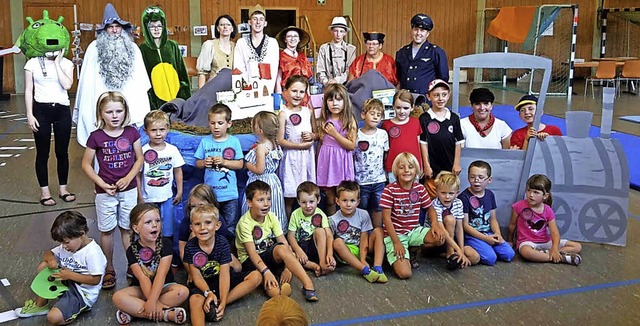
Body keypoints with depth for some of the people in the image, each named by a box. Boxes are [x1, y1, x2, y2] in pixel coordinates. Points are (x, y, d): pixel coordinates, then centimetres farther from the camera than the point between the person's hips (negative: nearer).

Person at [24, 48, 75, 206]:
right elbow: (28, 90, 1)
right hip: (41, 110, -1)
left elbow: (67, 85, -15)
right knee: (42, 153, 5)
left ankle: (63, 189, 21)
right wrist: (29, 115, -5)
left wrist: (57, 63, -11)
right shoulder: (32, 63, 0)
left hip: (62, 110, 1)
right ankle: (44, 192, 15)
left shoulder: (66, 63, 2)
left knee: (62, 152, 8)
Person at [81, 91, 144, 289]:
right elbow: (86, 164, -2)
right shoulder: (96, 137, -9)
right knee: (106, 230, 10)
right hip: (105, 192, -1)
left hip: (128, 189, 1)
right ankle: (109, 270, 24)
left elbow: (139, 158, 2)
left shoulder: (131, 133, -5)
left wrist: (128, 178, -11)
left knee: (128, 228, 12)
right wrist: (102, 184, -12)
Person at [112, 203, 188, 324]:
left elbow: (161, 275, -20)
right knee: (118, 297, -29)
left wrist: (152, 301, -32)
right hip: (142, 289, 0)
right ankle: (167, 314, -31)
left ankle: (134, 311, -28)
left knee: (183, 291, -31)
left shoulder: (165, 244, -10)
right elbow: (143, 278, -19)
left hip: (164, 287, 0)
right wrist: (156, 303, -30)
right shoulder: (132, 251, -9)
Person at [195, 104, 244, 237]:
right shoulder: (205, 142, 3)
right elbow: (197, 163, 7)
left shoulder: (234, 141, -1)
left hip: (229, 193, -1)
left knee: (230, 228, 8)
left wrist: (224, 162, -15)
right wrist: (204, 163, -14)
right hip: (210, 193, 1)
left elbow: (240, 164, -2)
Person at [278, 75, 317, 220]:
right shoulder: (284, 113, -5)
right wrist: (300, 145, -15)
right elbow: (280, 140, -10)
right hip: (292, 156, -4)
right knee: (289, 197, 1)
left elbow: (317, 134, 16)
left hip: (308, 155, 5)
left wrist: (312, 136, -6)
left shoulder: (309, 111, 9)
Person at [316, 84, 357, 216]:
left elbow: (352, 145, -10)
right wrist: (319, 162, 12)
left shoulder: (350, 120, -5)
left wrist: (335, 133, -17)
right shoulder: (323, 120, 6)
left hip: (342, 160, -3)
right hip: (326, 160, 3)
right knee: (330, 196, 8)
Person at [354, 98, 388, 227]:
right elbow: (351, 156, -3)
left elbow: (386, 155, 9)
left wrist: (386, 173, 8)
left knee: (378, 208, 11)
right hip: (361, 180, -2)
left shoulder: (383, 134, 1)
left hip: (379, 179, 2)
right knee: (362, 209, 9)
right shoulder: (356, 135, -8)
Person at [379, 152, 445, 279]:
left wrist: (434, 223, -10)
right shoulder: (390, 189, -13)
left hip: (414, 230, 5)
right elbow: (386, 217, -13)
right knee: (404, 273, -22)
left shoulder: (420, 189, 0)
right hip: (395, 234, -5)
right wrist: (396, 242, -17)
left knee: (440, 238, -21)